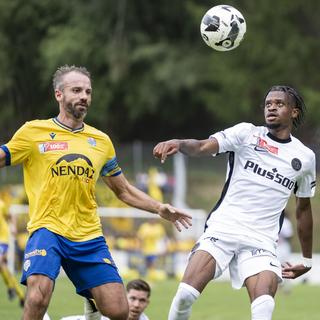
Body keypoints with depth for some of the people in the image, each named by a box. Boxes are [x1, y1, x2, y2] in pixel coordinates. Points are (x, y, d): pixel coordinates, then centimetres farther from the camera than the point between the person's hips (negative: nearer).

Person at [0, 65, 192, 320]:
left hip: (89, 236, 4)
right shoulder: (34, 132, 2)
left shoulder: (101, 141, 14)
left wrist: (160, 209, 12)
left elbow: (123, 190, 23)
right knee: (38, 297, -28)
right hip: (47, 229, -4)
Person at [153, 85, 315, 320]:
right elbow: (204, 146, -14)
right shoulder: (247, 133, 3)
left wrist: (307, 259, 26)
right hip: (223, 228, -1)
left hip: (261, 240, 1)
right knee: (186, 294, -19)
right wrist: (179, 143, -36)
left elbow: (304, 208, 23)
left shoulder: (305, 157, 11)